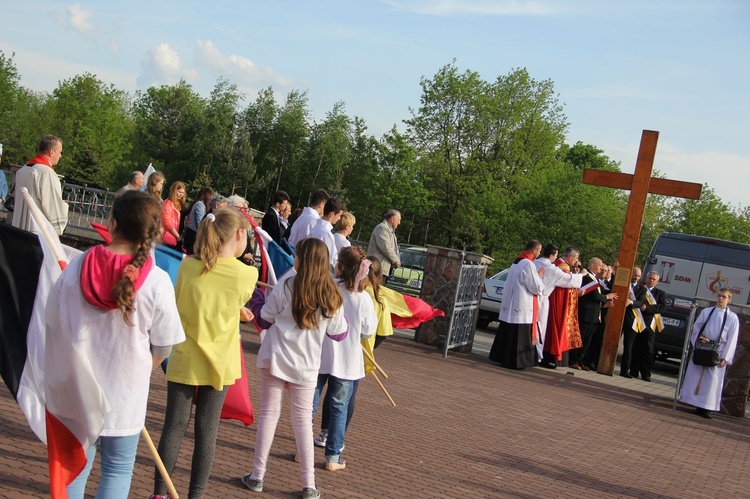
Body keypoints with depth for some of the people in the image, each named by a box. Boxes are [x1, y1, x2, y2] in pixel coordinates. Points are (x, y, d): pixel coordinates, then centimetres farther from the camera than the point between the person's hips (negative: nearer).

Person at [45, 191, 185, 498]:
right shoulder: (157, 282, -17)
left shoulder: (77, 266, -11)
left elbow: (53, 324, 0)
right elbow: (163, 346, -8)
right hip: (124, 392, -2)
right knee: (118, 468, 14)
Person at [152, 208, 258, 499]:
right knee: (207, 430, 9)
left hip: (185, 360, 1)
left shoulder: (188, 266, -8)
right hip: (219, 362, -1)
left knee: (175, 425, 10)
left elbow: (179, 305, 5)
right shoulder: (247, 273, -12)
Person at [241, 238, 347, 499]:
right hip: (307, 364, 2)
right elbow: (338, 333, 3)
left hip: (275, 358, -2)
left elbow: (266, 317, -2)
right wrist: (339, 315, 21)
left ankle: (257, 475, 13)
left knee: (268, 414, 8)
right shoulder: (332, 295, -2)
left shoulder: (287, 284, -9)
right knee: (303, 420, 9)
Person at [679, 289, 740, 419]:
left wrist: (724, 358, -6)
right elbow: (696, 327, 11)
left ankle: (706, 408, 1)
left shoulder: (733, 318, 0)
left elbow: (732, 339, -1)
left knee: (712, 380, -3)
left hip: (718, 353, -2)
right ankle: (698, 406, 10)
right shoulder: (706, 312, 7)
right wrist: (700, 337, -11)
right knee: (696, 377, 2)